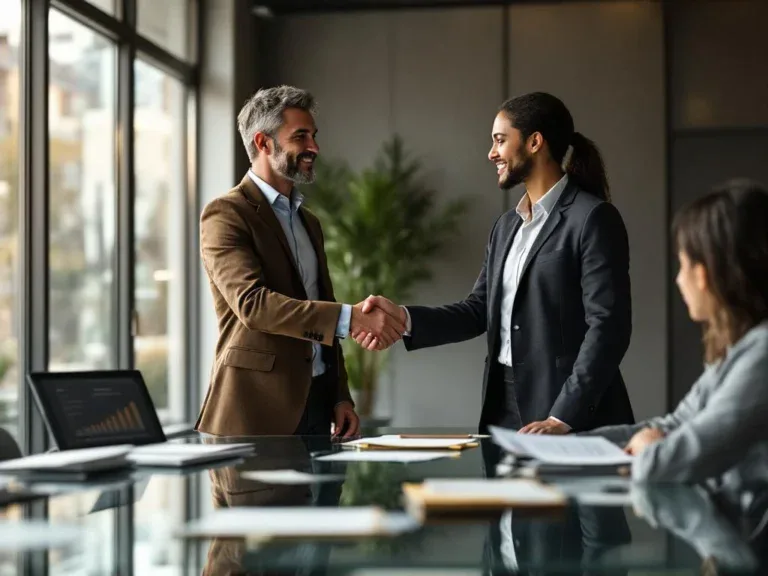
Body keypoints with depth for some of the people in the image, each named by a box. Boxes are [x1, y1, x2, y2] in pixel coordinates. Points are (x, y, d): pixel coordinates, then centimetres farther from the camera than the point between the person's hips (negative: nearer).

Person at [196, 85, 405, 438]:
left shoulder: (309, 223, 18)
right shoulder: (225, 215, -8)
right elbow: (252, 302, -22)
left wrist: (341, 396, 12)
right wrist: (351, 318, -29)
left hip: (317, 404, 7)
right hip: (257, 408, -7)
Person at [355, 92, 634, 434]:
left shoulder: (593, 218, -10)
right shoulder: (506, 226, 15)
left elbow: (607, 326, -16)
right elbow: (479, 310, 11)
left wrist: (563, 417, -22)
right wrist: (404, 318, -5)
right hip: (504, 407, 7)